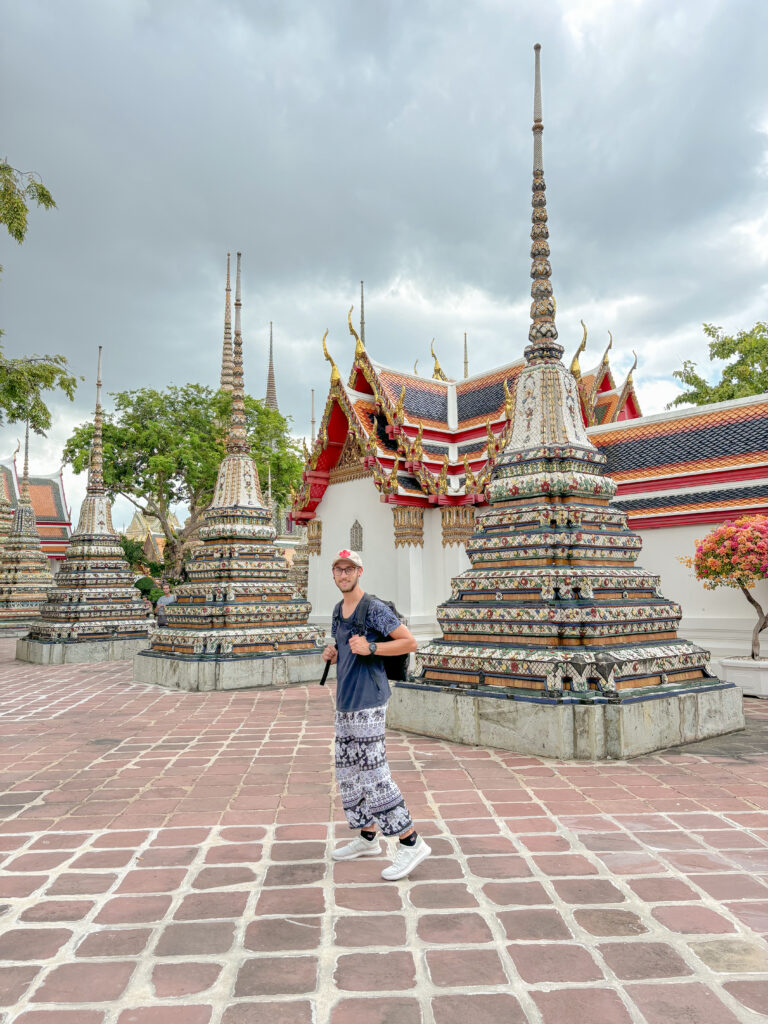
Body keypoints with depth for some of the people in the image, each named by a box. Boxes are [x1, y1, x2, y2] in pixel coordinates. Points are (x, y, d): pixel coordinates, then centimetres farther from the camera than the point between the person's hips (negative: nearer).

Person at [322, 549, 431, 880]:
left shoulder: (373, 608, -10)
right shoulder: (339, 611, 15)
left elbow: (409, 642, -13)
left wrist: (370, 648, -20)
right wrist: (332, 654, 7)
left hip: (367, 702, -9)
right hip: (345, 702, 9)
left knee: (373, 773, -10)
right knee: (349, 772, 14)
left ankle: (411, 842, 0)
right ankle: (368, 837, 28)